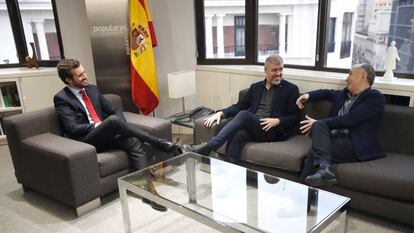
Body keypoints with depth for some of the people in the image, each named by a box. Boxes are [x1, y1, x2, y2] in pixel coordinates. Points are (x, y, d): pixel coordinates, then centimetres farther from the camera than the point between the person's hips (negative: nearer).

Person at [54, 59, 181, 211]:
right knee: (113, 120, -33)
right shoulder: (61, 98, -1)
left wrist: (121, 127, -4)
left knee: (134, 142, -25)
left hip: (106, 136, 5)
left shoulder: (92, 89, 16)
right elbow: (73, 128, -13)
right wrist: (102, 125, -13)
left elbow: (114, 110, 16)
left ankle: (150, 189, -29)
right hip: (86, 141, -5)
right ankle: (160, 143, -25)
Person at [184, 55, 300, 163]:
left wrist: (277, 121, -15)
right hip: (251, 129, 4)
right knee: (237, 135, -34)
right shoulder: (256, 87, 19)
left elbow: (295, 117, 4)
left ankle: (208, 147, -37)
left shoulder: (291, 89, 7)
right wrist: (221, 113, -5)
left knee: (244, 114, -32)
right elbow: (239, 106, 14)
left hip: (272, 131, -4)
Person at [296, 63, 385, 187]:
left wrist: (318, 123, -13)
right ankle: (324, 168, -41)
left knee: (314, 152, -28)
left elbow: (349, 119, -14)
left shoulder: (375, 97, -3)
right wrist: (308, 95, 18)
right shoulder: (345, 93, 20)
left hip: (356, 145, -6)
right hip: (334, 137, 6)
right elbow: (327, 93, 38)